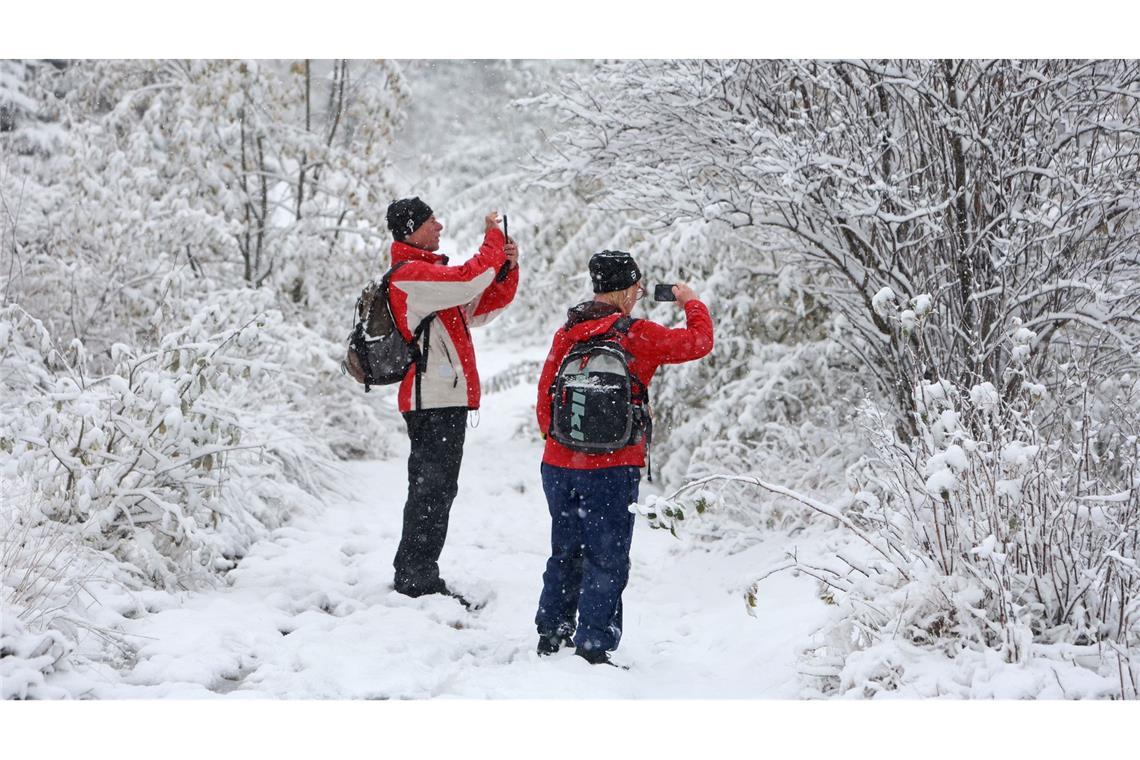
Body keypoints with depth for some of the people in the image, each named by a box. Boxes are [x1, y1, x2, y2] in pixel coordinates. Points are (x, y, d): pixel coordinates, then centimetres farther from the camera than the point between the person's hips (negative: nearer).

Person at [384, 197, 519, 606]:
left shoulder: (430, 273, 22)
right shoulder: (408, 275, -12)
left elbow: (484, 305, 20)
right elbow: (469, 280, -25)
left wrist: (507, 266, 5)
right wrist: (494, 239, -10)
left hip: (444, 398, 10)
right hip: (434, 400, -10)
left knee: (436, 489, 13)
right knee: (432, 488, -9)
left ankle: (416, 574, 20)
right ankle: (416, 576, -5)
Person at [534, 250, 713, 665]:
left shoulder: (567, 333, 4)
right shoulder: (638, 335, -10)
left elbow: (544, 395, 9)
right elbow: (699, 341, 1)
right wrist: (691, 302, 19)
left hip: (559, 465, 5)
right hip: (611, 469, -5)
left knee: (565, 552, 19)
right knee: (606, 560, 3)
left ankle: (551, 635, 28)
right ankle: (592, 649, 2)